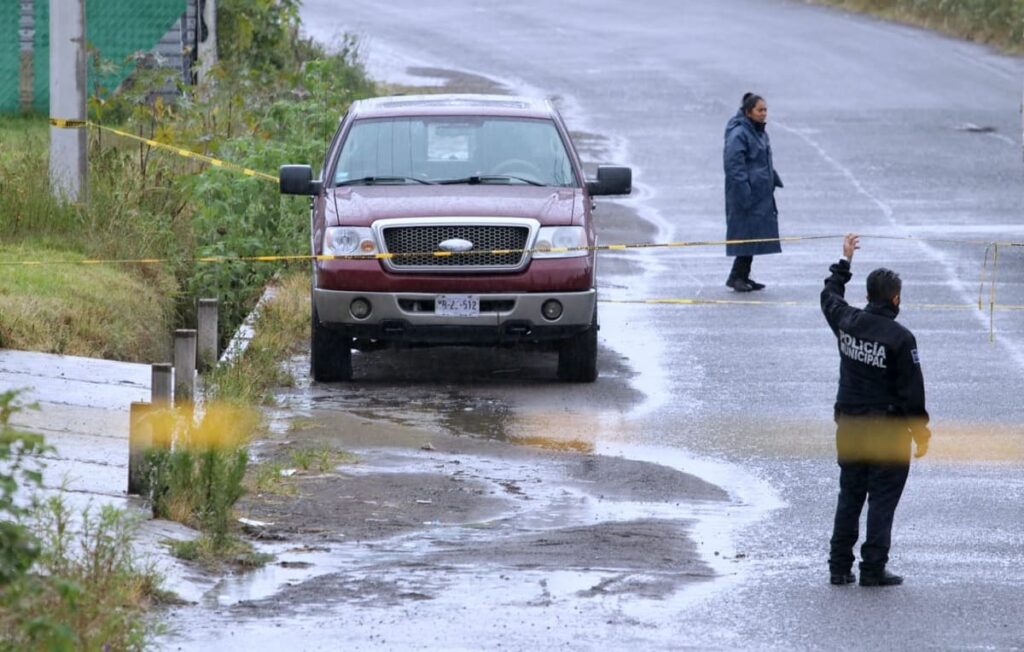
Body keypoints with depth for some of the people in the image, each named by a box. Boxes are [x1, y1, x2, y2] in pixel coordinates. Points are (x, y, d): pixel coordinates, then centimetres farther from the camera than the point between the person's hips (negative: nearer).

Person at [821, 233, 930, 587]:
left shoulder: (847, 322, -2)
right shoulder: (900, 338, -18)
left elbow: (830, 296, 22)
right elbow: (912, 391, -15)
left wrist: (844, 261, 35)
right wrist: (921, 432, -4)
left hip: (849, 425, 6)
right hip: (887, 430, -6)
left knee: (849, 495, 15)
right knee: (882, 499, 1)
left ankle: (840, 566, 16)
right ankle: (873, 568, -1)